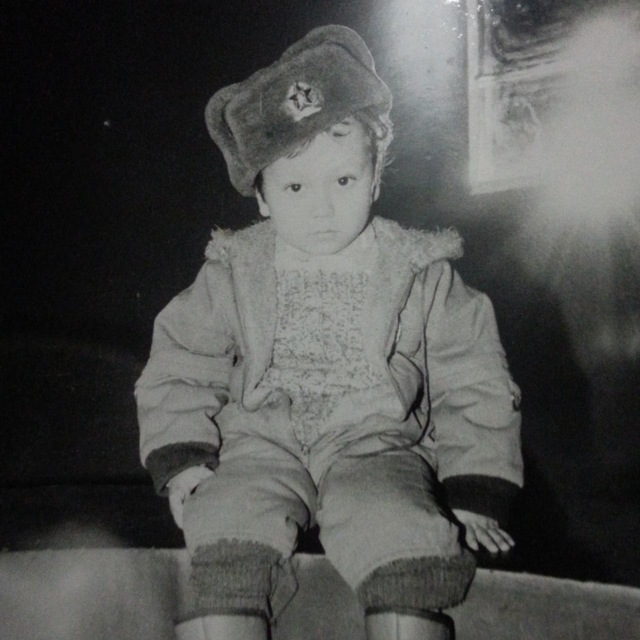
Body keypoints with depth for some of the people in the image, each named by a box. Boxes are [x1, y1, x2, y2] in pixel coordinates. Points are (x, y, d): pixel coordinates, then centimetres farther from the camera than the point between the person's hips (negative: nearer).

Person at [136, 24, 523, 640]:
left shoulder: (421, 273, -1)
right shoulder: (232, 272, 3)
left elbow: (473, 381, 4)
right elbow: (179, 366, 9)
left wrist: (474, 493, -1)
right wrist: (181, 456, -4)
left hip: (377, 445, -1)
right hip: (261, 444, 1)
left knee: (405, 533, -28)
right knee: (228, 519, -26)